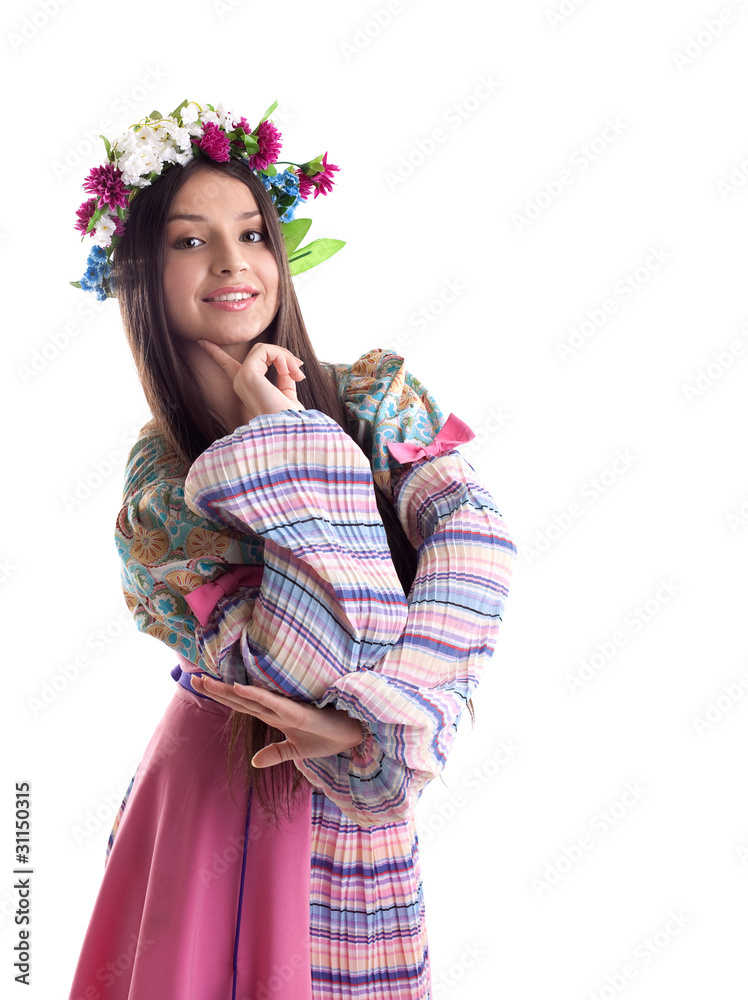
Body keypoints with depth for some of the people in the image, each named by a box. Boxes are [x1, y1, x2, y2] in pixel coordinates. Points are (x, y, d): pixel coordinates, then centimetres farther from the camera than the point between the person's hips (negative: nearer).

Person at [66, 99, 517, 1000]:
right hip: (217, 785, -1)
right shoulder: (154, 480, -12)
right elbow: (299, 664, -24)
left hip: (349, 799, 2)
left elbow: (475, 533, -22)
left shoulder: (374, 393, -7)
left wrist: (383, 717, -29)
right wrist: (289, 438, -22)